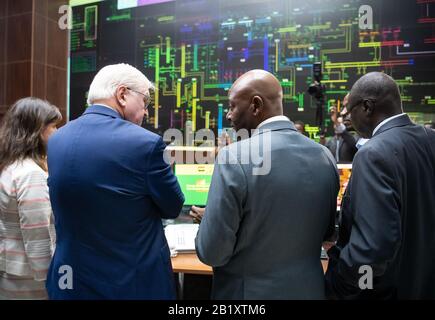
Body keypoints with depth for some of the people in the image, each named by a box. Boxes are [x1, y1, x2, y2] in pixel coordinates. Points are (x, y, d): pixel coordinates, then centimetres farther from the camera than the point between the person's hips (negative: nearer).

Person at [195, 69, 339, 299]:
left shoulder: (234, 157, -22)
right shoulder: (324, 156, -4)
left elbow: (211, 252, -18)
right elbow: (326, 232, 8)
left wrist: (207, 221, 1)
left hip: (248, 292, -4)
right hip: (309, 288, 5)